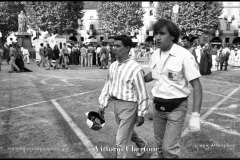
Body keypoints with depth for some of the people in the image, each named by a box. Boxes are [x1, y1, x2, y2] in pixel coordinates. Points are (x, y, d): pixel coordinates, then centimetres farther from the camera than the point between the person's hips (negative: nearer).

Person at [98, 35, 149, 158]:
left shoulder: (135, 68, -20)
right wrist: (102, 104, 11)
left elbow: (142, 93, -15)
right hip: (114, 103, 8)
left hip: (128, 106, -8)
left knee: (121, 141, 0)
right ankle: (141, 144, 57)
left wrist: (141, 114, -11)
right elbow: (108, 85, 11)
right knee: (128, 131, 29)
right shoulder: (113, 66, 2)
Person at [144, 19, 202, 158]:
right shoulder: (155, 55, 0)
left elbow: (197, 86, -18)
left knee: (169, 148, -6)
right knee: (160, 144, 19)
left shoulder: (184, 55, -18)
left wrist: (195, 116, -23)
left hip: (176, 108, -5)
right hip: (158, 106, 6)